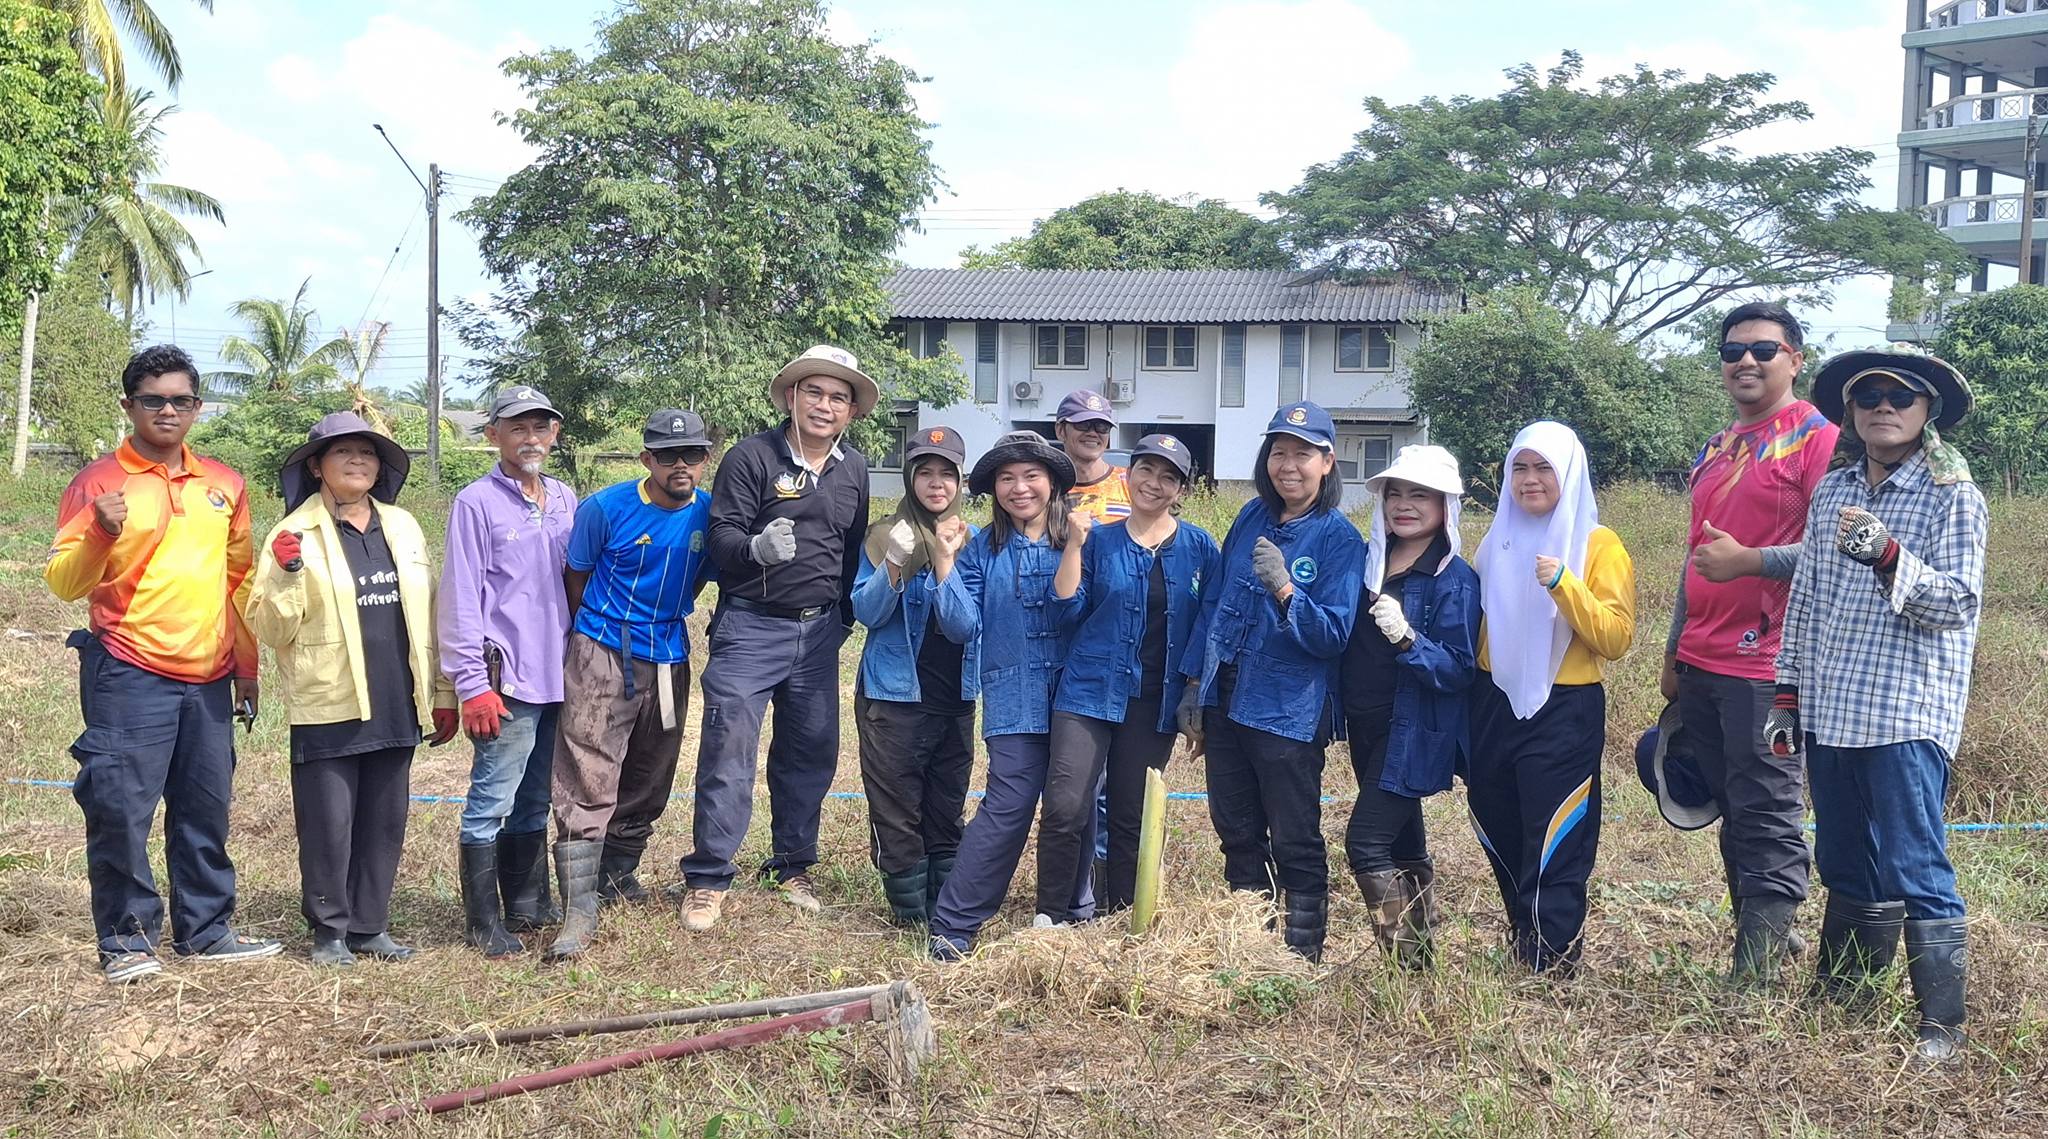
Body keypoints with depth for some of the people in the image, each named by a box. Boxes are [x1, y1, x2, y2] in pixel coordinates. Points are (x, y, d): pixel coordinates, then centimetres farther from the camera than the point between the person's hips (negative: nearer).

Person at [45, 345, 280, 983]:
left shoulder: (224, 485, 12)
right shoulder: (100, 481, -2)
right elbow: (63, 581, -6)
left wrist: (246, 669, 16)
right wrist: (103, 535, -25)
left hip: (208, 680, 4)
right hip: (128, 677, -4)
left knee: (205, 810, 10)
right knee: (121, 810, -4)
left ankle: (206, 930, 21)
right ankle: (125, 941, 8)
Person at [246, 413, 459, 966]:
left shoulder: (403, 528, 12)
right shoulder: (295, 534, -3)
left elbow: (429, 615, 14)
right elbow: (269, 627, -5)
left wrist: (444, 694, 12)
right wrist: (286, 573, -22)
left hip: (396, 707, 5)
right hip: (328, 708, -4)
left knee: (385, 822, 10)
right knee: (328, 824, 1)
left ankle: (369, 925, 22)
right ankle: (330, 931, 15)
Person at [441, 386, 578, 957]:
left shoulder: (564, 499, 12)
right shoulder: (476, 503, -6)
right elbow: (461, 598, -8)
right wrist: (472, 684, -12)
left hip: (558, 676, 6)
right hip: (507, 681, -6)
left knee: (535, 801, 15)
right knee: (492, 803, -3)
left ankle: (528, 903, 25)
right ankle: (482, 922, 6)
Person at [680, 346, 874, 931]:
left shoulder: (854, 471, 11)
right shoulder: (752, 456, -6)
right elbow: (721, 535, -12)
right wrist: (756, 547, -32)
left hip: (819, 631, 5)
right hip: (751, 625, -5)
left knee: (812, 751, 9)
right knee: (729, 747, -8)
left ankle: (793, 868, 25)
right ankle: (707, 880, 0)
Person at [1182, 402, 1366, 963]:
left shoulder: (1339, 537, -10)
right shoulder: (1252, 517, 6)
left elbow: (1333, 634, -15)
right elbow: (1213, 601, 12)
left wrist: (1284, 590, -30)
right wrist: (1194, 683, 9)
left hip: (1288, 712, -6)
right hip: (1225, 702, 6)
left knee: (1294, 846, 4)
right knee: (1236, 831, 16)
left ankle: (1302, 956, 18)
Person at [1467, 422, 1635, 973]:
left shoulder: (1598, 546, -6)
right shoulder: (1499, 542, 10)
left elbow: (1616, 638, -15)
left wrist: (1563, 585, -25)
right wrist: (1469, 710, 7)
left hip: (1564, 712, -5)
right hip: (1496, 706, 6)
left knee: (1553, 851, -4)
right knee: (1502, 841, 13)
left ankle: (1550, 968, 2)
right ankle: (1521, 941, 29)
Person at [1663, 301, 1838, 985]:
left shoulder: (1816, 437, -6)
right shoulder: (1715, 451, 19)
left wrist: (1748, 560, -21)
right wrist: (1675, 653, 22)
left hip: (1767, 665, -8)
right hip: (1703, 665, 8)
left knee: (1767, 821, -6)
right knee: (1733, 815, 12)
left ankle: (1755, 972, -4)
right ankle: (1771, 939, 23)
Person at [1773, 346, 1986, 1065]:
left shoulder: (1952, 493, -4)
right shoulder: (1832, 491, 12)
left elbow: (1959, 601, -11)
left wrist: (1887, 555, -26)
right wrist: (1787, 695, 14)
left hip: (1906, 715, -5)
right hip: (1830, 712, 6)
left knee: (1915, 872, -6)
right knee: (1843, 866, 15)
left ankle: (1941, 1025, 4)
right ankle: (1836, 998, 26)